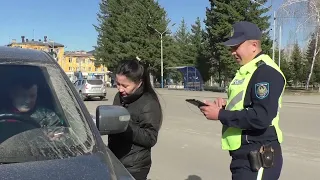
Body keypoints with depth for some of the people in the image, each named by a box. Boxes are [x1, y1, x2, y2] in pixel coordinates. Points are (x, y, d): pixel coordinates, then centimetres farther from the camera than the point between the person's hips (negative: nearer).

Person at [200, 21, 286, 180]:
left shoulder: (266, 72, -18)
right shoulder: (246, 71, 14)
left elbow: (261, 117, -28)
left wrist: (220, 115, -20)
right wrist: (225, 105, 0)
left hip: (258, 159, -10)